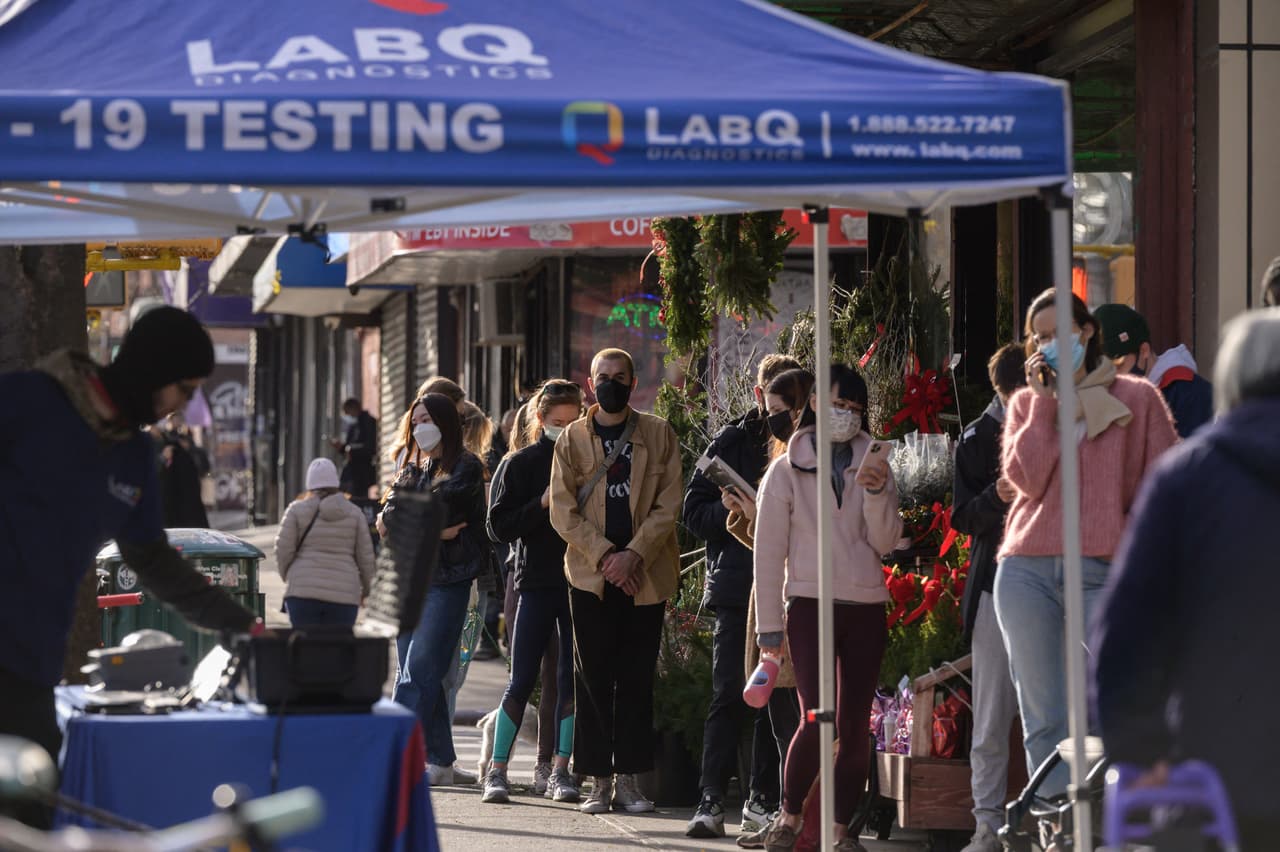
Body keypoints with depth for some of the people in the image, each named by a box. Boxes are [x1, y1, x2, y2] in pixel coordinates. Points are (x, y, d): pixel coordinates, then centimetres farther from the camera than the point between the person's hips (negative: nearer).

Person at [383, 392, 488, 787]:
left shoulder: (465, 468, -2)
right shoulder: (411, 466, 18)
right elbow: (388, 517, 7)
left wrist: (399, 520, 0)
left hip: (446, 580, -7)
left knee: (419, 672, -12)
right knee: (420, 675, 5)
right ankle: (440, 762, 8)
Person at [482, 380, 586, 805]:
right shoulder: (521, 464, 2)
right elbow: (499, 526, -4)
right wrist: (542, 505, -16)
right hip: (537, 583, -2)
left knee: (572, 680, 3)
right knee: (522, 681, -2)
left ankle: (560, 771, 10)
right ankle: (497, 771, 5)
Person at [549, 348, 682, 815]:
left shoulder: (659, 435, 6)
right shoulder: (572, 439, 7)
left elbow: (668, 504, 0)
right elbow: (563, 512, 1)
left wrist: (634, 554, -12)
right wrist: (605, 556, -11)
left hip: (644, 576, 0)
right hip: (591, 576, 0)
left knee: (636, 680, 2)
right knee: (593, 679, 0)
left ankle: (628, 777, 7)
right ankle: (599, 781, 4)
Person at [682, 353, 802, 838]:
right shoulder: (733, 442, 7)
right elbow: (696, 512, 4)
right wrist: (732, 510, -13)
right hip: (738, 588, -2)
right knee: (729, 695, -8)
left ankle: (762, 800, 11)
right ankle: (711, 799, -8)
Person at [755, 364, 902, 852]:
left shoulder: (873, 464, 9)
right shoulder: (787, 470, 3)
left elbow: (886, 542, 3)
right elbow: (769, 551, 2)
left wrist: (876, 494, -14)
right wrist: (769, 624, -1)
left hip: (864, 607, 3)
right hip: (810, 604, -3)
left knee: (855, 725, 1)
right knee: (817, 720, -14)